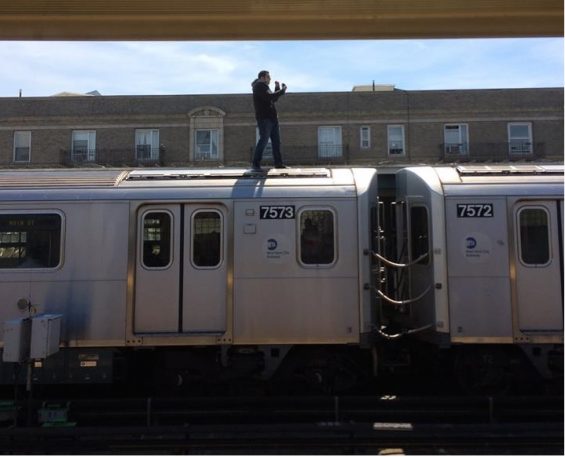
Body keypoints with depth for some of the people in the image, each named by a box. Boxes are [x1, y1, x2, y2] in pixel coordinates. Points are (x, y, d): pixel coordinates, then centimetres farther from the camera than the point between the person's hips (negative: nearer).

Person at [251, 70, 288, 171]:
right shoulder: (259, 86, -7)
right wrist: (282, 90, -13)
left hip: (272, 118, 10)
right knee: (264, 140, -14)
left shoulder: (264, 86, 24)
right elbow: (269, 97, -21)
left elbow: (274, 99, 25)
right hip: (264, 118, -10)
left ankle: (278, 163, 10)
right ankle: (255, 164, -10)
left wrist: (277, 88, 13)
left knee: (276, 140, 7)